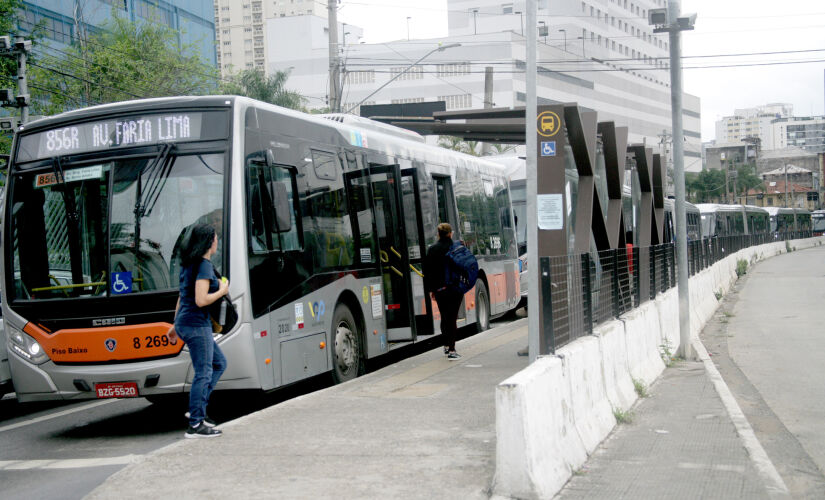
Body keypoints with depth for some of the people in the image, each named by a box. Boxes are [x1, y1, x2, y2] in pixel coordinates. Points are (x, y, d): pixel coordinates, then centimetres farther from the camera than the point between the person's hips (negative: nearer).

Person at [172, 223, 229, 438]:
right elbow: (201, 300, -23)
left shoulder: (189, 264, 14)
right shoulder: (204, 266, -15)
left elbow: (182, 296, 21)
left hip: (185, 323, 10)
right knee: (203, 373, -5)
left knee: (219, 363, 19)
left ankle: (198, 409, 17)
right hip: (197, 325, -10)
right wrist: (222, 291, -7)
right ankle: (195, 425, -2)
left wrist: (176, 325, 26)